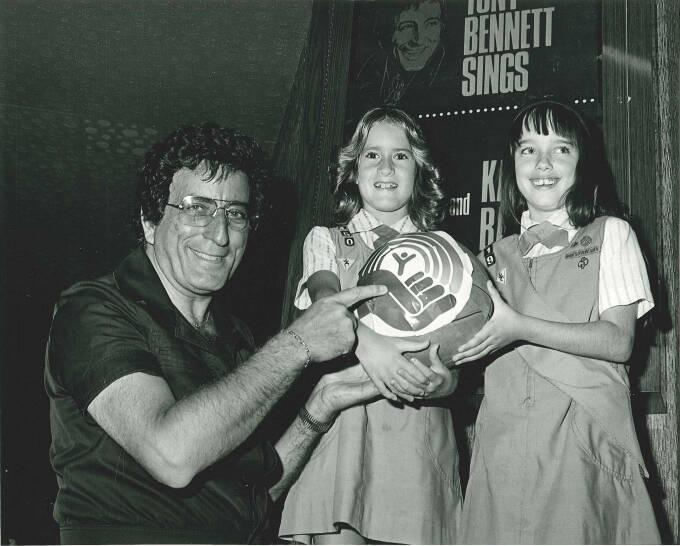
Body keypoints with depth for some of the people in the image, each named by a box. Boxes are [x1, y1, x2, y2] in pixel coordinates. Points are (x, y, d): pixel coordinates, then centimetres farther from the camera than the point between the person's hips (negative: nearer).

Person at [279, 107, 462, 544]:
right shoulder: (326, 241, 14)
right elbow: (325, 299, -8)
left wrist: (444, 380, -18)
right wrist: (365, 341, -30)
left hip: (420, 434, 1)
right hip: (341, 424, -1)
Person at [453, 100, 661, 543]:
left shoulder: (610, 233, 7)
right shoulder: (496, 257, 17)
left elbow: (619, 340, -5)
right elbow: (472, 348, 13)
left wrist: (520, 328, -15)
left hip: (585, 443, -2)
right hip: (505, 449, 3)